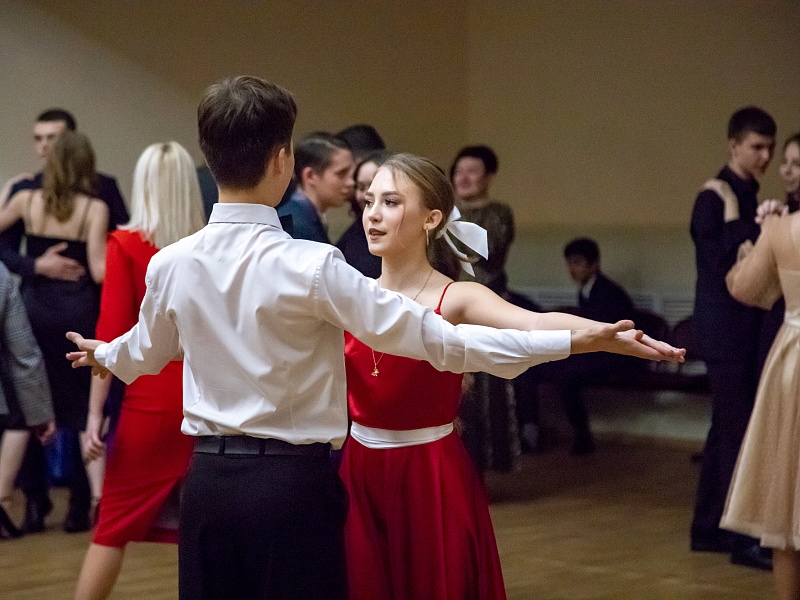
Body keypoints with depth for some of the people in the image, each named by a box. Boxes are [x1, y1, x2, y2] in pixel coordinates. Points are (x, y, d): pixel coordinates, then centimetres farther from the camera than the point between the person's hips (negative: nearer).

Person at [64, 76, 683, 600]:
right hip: (294, 482, -5)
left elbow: (145, 351, 21)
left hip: (209, 479, 5)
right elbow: (437, 340, -16)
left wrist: (102, 354, 47)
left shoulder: (170, 265, -1)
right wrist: (580, 340, -13)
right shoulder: (311, 267, -16)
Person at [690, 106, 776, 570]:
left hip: (742, 323, 9)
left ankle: (708, 528, 20)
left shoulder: (748, 197, 13)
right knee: (738, 428, -9)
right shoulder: (715, 199, -12)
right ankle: (742, 537, -7)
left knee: (727, 427, 12)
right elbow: (726, 268, -20)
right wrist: (736, 218, -23)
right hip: (724, 324, -9)